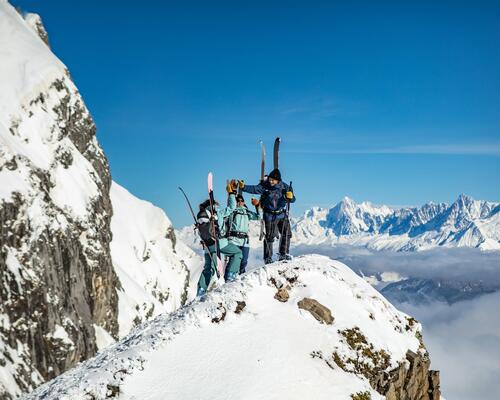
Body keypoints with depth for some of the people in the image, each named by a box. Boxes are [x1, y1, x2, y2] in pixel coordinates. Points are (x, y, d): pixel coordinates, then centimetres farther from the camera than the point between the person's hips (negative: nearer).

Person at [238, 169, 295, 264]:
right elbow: (254, 189, -22)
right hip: (270, 216, -2)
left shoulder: (284, 187, -6)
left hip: (282, 214, 3)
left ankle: (283, 254, 11)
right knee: (269, 237, 1)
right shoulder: (264, 186, -11)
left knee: (286, 233, -4)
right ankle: (268, 258, 11)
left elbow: (292, 199, -4)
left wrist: (290, 197, -28)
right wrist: (243, 187, -37)